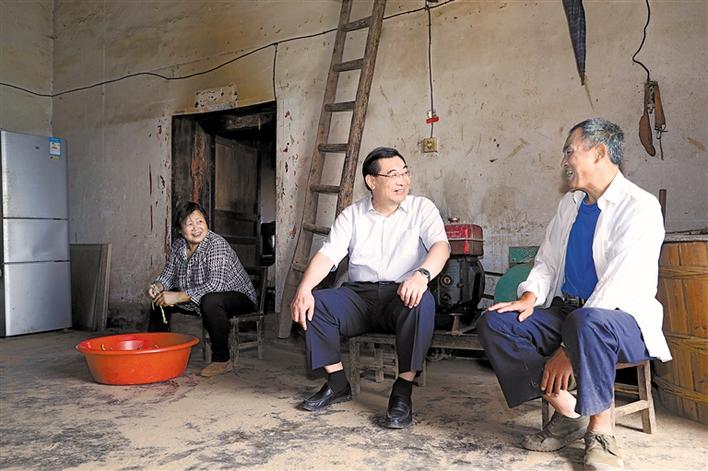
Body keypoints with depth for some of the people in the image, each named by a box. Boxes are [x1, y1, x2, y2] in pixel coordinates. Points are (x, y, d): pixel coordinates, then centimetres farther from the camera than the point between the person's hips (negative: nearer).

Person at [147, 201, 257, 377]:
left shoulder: (216, 244, -26)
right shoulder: (178, 245, -3)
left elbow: (216, 285, -36)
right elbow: (169, 273, 8)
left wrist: (179, 296, -37)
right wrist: (158, 286, -15)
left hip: (238, 297, -8)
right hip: (198, 300, 8)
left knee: (210, 300, -39)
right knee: (160, 297, 9)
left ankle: (222, 360, -22)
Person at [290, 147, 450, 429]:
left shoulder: (422, 209, 4)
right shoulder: (352, 215, 10)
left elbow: (441, 245, -13)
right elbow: (328, 254, -1)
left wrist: (422, 274, -36)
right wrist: (303, 289, -20)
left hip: (401, 295, -2)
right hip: (359, 294, 3)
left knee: (422, 304, -36)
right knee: (312, 304, -21)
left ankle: (403, 392, -21)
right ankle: (338, 384, -3)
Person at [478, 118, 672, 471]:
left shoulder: (639, 208, -12)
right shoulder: (569, 204, 13)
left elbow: (619, 286, -21)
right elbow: (546, 261, 16)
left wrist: (568, 350, -26)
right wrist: (530, 298, -8)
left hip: (622, 320, -7)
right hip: (565, 311, 7)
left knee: (586, 322, -41)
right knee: (494, 323, -14)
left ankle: (600, 429, -19)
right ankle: (567, 413, -8)